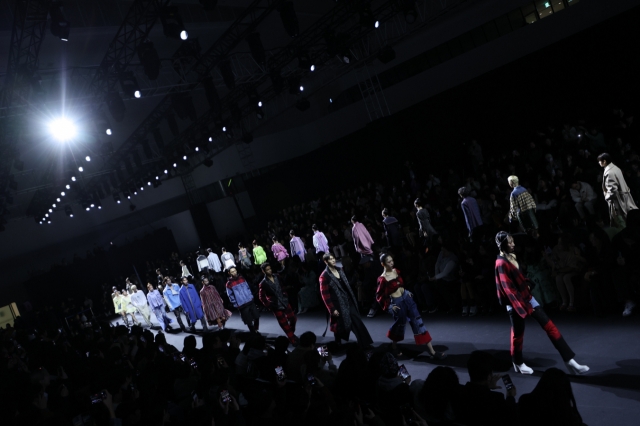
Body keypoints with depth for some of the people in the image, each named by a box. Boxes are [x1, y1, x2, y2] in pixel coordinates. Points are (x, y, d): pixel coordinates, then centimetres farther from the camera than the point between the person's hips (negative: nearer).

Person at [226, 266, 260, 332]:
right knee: (249, 321, 1)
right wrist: (236, 304, -7)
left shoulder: (241, 278, 7)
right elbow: (230, 295, -6)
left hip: (250, 301, 5)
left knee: (256, 317, 10)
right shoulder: (229, 283, -9)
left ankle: (256, 330, 32)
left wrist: (251, 296, 10)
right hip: (242, 305, -5)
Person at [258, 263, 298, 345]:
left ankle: (292, 334, 36)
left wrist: (286, 295, 12)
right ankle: (293, 340, 17)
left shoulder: (276, 277, 1)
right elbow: (261, 297, -6)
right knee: (285, 325, 3)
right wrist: (269, 306, -9)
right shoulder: (263, 283, -13)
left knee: (293, 319, 10)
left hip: (285, 302, 5)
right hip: (276, 306, -5)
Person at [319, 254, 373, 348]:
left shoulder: (339, 270, 6)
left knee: (357, 323, 8)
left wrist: (353, 299, 14)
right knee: (339, 328, 8)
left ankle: (365, 344, 17)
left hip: (349, 302, 6)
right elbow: (325, 294, -15)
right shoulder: (324, 276, -15)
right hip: (338, 305, -6)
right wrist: (332, 309, -16)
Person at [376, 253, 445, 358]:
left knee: (418, 321, 3)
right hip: (397, 302, -6)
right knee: (400, 324, 9)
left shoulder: (396, 271, 2)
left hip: (406, 297, 6)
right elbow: (378, 296, -11)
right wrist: (389, 306, -12)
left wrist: (407, 291, 10)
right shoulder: (382, 279, -17)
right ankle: (394, 347, 41)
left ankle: (431, 351, 5)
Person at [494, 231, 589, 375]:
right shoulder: (501, 263, -19)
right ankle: (518, 364, 32)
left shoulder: (512, 257, 6)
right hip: (515, 302, -8)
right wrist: (522, 306, -19)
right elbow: (508, 288, -21)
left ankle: (569, 360, 3)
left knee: (549, 325, 2)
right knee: (518, 333, 8)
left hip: (525, 296, 8)